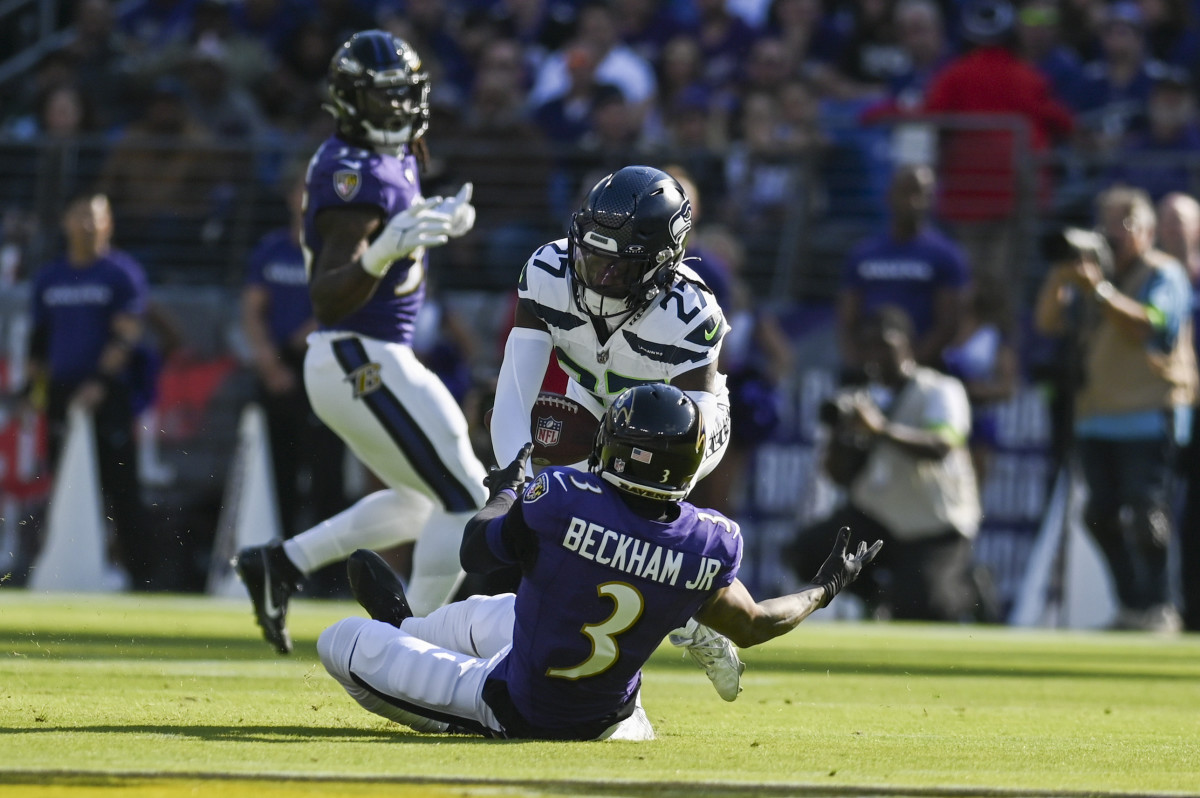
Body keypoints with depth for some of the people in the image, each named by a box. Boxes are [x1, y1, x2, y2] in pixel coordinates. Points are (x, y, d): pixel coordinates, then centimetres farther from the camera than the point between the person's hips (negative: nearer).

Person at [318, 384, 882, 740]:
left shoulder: (562, 499, -29)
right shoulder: (708, 547, -19)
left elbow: (475, 551, -9)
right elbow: (753, 626, 1)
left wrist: (506, 490, 11)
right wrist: (825, 588, 18)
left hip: (515, 709, -5)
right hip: (606, 717, 5)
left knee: (344, 641, 4)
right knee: (483, 612, 36)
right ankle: (403, 629, 59)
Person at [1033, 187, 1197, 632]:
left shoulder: (1163, 274, -1)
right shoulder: (1096, 273, 19)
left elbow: (1154, 325, -19)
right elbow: (1048, 321, 12)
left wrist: (1100, 291, -21)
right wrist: (1061, 273, -2)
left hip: (1150, 415, -7)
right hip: (1096, 415, 7)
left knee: (1145, 512, -15)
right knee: (1103, 516, 5)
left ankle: (1155, 608, -11)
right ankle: (1131, 607, 14)